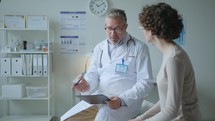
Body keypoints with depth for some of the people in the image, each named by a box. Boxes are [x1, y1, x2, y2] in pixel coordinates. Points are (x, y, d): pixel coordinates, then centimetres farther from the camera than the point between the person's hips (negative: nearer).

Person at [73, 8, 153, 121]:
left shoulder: (139, 48, -5)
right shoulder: (99, 47, 12)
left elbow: (145, 82, -10)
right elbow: (93, 74, 14)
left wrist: (122, 99, -22)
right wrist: (87, 83, -11)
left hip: (126, 102, -5)